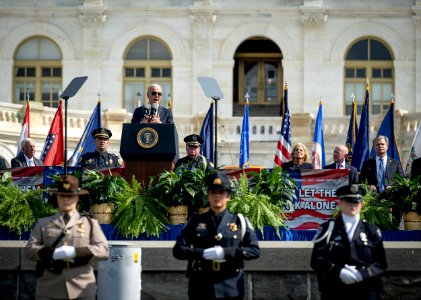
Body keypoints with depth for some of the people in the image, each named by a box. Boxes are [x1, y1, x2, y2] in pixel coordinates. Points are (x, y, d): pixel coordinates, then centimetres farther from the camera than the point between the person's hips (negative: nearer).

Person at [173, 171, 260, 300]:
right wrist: (202, 253, -14)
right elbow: (178, 250, 3)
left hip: (230, 289, 0)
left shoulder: (240, 222, 8)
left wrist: (226, 252, -15)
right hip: (201, 289, 0)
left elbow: (255, 250, -1)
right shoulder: (196, 221, 8)